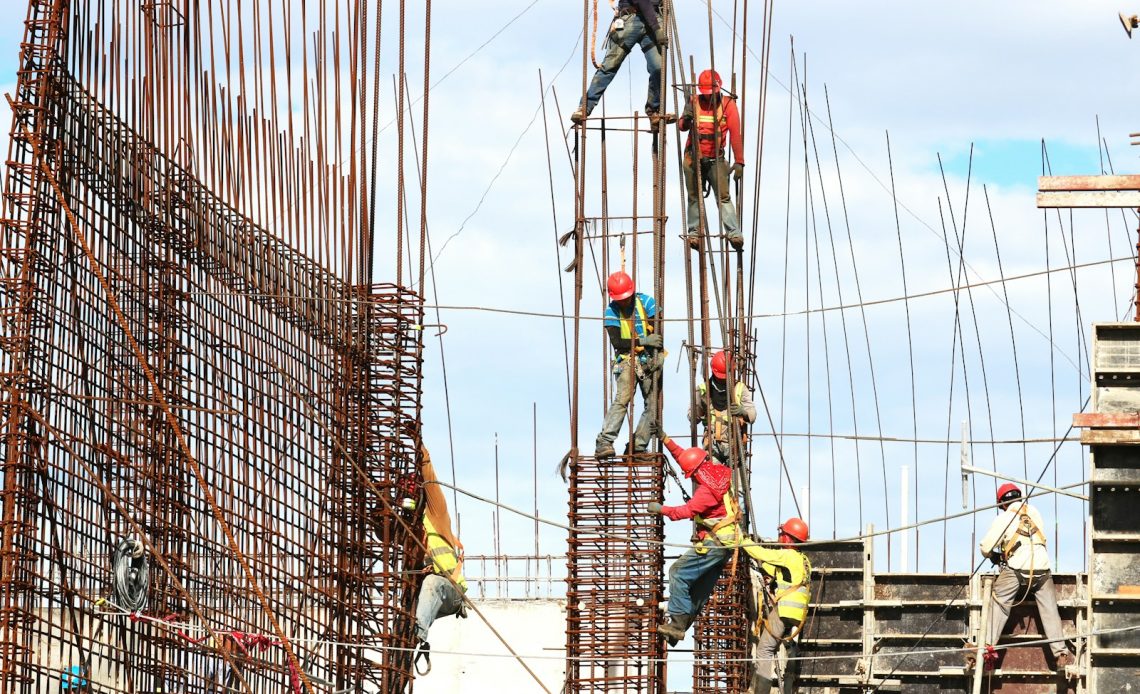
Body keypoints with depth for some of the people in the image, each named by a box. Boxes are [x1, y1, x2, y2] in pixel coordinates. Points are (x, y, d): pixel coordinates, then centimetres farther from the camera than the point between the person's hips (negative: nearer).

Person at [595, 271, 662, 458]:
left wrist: (656, 359, -12)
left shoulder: (646, 302, -1)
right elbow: (616, 342, -11)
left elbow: (658, 332, -1)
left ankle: (638, 445, 1)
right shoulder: (611, 311, -3)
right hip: (627, 360, -3)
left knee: (653, 405, -4)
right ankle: (604, 443, -28)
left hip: (650, 360, 3)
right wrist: (643, 341, -19)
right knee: (621, 400, -21)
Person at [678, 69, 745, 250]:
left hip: (716, 160, -2)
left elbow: (736, 134, -9)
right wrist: (686, 120, -32)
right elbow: (682, 126, -7)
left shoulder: (727, 104, -4)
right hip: (693, 158, 2)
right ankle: (694, 233, 10)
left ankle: (734, 233, -18)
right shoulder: (694, 102, 2)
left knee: (724, 197, -11)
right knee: (694, 197, 5)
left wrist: (739, 162, -17)